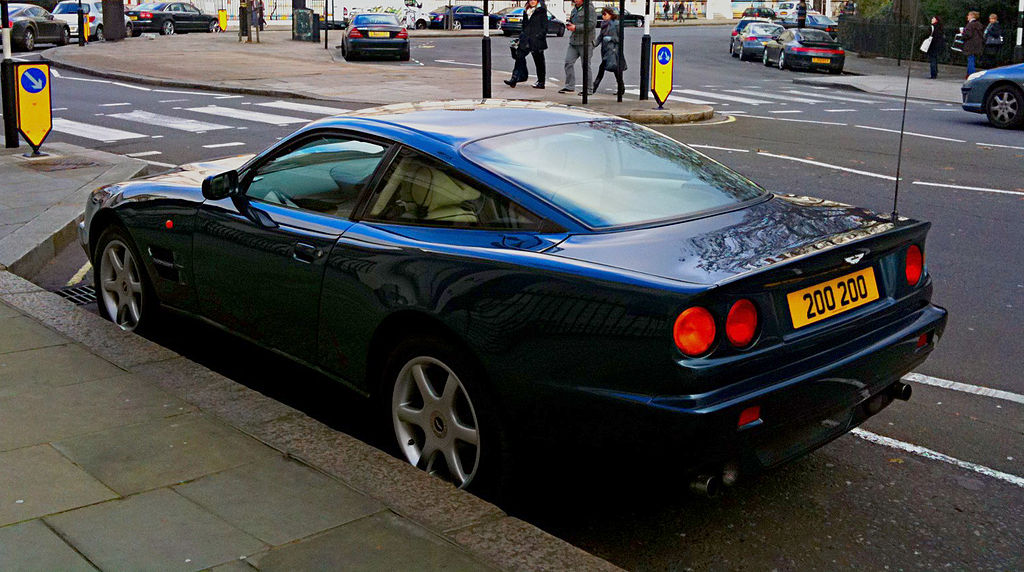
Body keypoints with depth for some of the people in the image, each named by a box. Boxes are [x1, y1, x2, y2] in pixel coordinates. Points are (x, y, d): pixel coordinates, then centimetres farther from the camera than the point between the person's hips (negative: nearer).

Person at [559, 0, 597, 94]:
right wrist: (569, 25, 7)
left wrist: (576, 27, -17)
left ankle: (588, 89, 5)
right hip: (573, 42, 7)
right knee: (568, 62, -2)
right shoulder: (574, 10, 19)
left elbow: (592, 24, -17)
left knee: (586, 65, -2)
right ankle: (569, 86, 4)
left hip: (585, 42, -7)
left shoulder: (589, 9, -6)